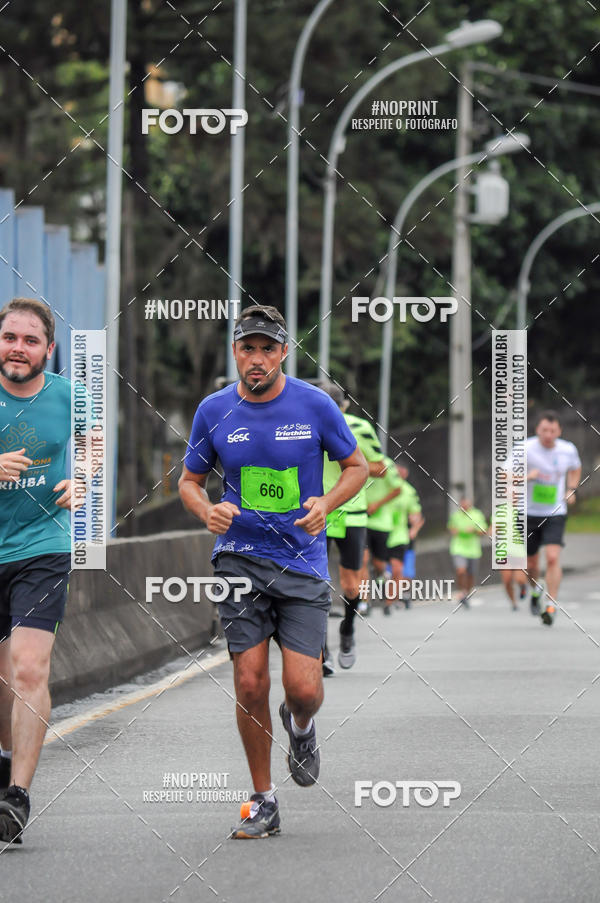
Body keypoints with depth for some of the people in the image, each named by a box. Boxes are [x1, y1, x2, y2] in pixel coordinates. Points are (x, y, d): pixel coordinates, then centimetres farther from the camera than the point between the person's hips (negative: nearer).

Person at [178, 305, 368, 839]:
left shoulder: (315, 405, -3)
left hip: (303, 560, -1)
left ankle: (300, 727, 28)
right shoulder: (214, 411, 2)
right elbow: (190, 480, 14)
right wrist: (208, 510, -9)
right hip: (240, 560, 1)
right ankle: (263, 803, 9)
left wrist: (327, 503, -11)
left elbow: (356, 466, 8)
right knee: (250, 683, -6)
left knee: (303, 688, -10)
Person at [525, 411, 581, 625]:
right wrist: (526, 477, -27)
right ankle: (535, 590, 42)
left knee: (553, 558, -18)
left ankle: (551, 606, -12)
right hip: (529, 513, 0)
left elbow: (575, 469, 21)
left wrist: (571, 490, 6)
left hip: (556, 513, 0)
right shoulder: (525, 449, -12)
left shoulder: (568, 450, -2)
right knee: (531, 563, 10)